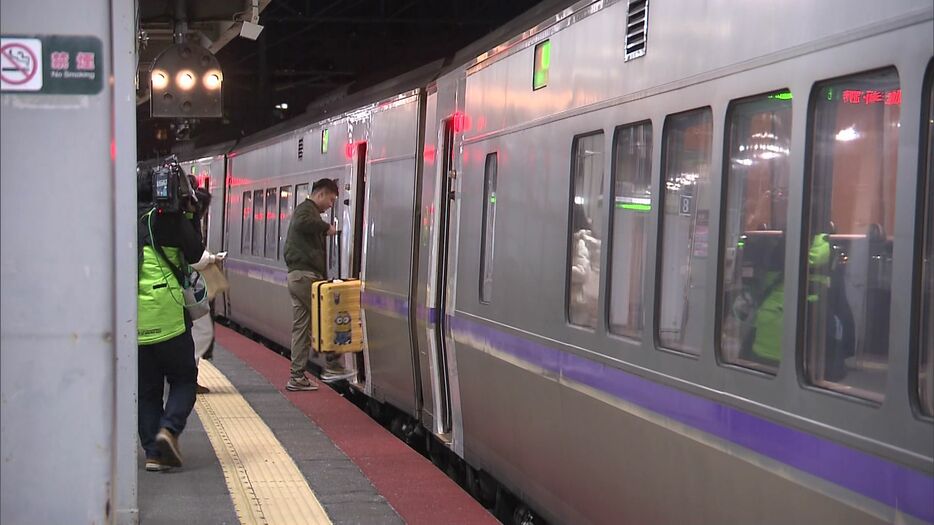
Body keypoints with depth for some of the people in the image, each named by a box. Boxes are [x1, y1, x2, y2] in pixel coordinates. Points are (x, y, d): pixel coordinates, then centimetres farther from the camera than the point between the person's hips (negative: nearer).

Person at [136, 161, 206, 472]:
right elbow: (193, 253, -2)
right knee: (183, 379, 11)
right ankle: (169, 429, -12)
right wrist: (192, 217, 5)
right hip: (167, 316, -4)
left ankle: (154, 452, 7)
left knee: (147, 388, 11)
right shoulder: (167, 217, -6)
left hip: (133, 322, 4)